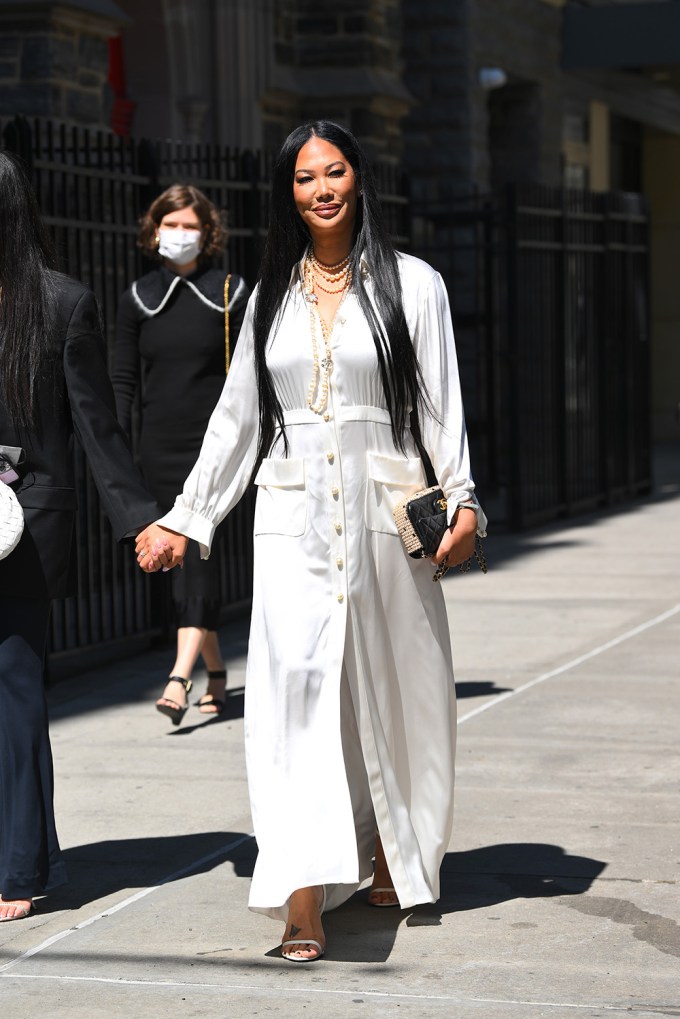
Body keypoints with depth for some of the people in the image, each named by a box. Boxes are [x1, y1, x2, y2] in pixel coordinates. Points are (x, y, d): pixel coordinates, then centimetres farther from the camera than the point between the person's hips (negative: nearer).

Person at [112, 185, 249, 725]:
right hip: (161, 446, 3)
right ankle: (216, 672, 20)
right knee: (183, 554, 7)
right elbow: (124, 379, 8)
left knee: (199, 549, -14)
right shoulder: (139, 298, 8)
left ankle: (181, 674, -22)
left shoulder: (231, 292, 2)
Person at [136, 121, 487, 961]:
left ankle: (392, 859, 26)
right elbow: (236, 416, 18)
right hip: (292, 518, 1)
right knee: (295, 685, -12)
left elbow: (441, 407, 1)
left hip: (383, 512, -1)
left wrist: (461, 498, -12)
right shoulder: (271, 296, 14)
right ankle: (304, 899, -19)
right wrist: (184, 518, 17)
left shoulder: (412, 284, 5)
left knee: (389, 689, 6)